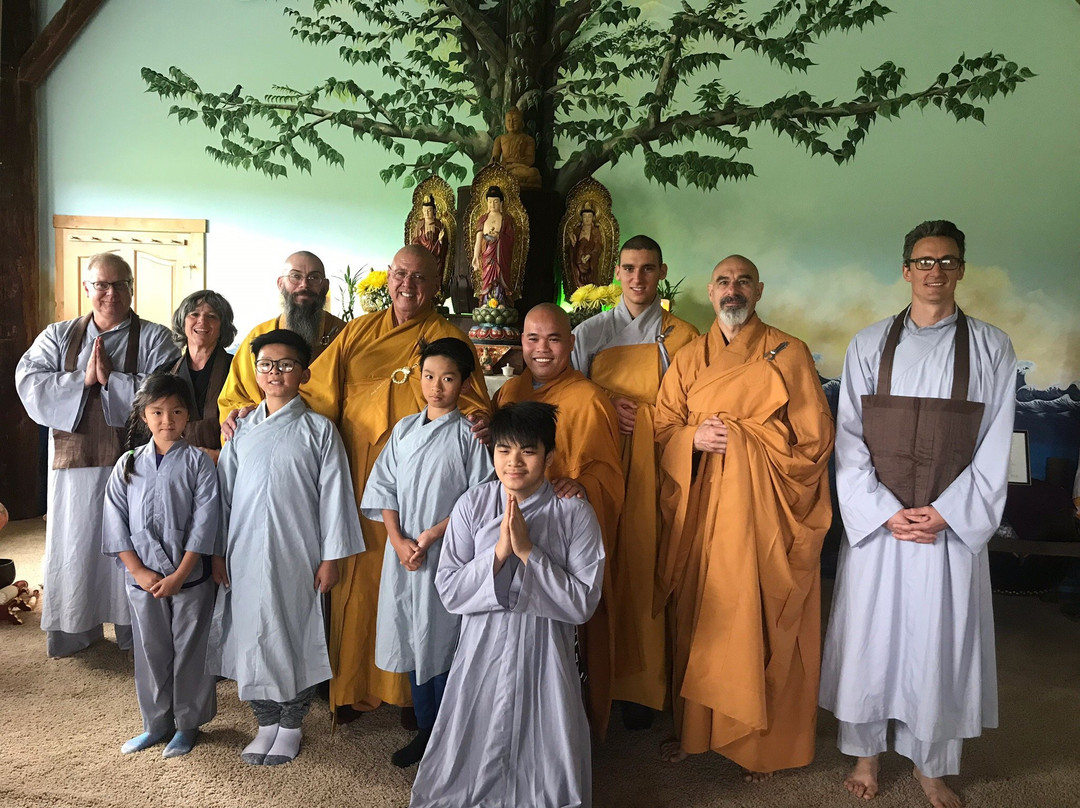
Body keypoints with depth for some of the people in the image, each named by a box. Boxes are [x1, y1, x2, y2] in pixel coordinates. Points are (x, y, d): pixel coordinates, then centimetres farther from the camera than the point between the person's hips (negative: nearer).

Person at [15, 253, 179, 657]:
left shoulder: (155, 338, 2)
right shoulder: (58, 336, 11)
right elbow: (29, 384, -3)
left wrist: (110, 378, -17)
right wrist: (83, 379, -14)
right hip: (74, 462, 3)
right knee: (75, 545, 12)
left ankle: (134, 631, 18)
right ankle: (75, 630, 27)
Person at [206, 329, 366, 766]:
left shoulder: (319, 430, -3)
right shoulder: (242, 430, 8)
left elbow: (334, 495, -4)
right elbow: (225, 492, 12)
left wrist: (330, 557, -7)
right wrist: (218, 552, 9)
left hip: (297, 557, -3)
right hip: (245, 556, 3)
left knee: (295, 639, 6)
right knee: (251, 636, 9)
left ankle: (291, 725, 25)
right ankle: (266, 722, 28)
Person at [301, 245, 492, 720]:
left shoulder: (450, 339, 4)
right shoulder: (359, 332, 12)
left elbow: (473, 404, -2)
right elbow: (317, 391, 8)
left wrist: (478, 421, -25)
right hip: (359, 480, 3)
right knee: (358, 580, 8)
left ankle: (410, 691, 21)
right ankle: (353, 686, 26)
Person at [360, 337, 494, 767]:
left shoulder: (470, 434, -6)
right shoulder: (404, 429, 7)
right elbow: (385, 489, 7)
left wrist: (432, 534, -14)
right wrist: (398, 539, -5)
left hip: (449, 552, -4)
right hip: (404, 554, 4)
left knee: (443, 642, 1)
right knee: (412, 640, 12)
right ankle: (424, 730, 29)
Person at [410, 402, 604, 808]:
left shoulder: (574, 513, -10)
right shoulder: (472, 505, -5)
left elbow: (582, 603, -14)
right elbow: (448, 589, -7)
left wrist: (528, 551, -22)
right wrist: (500, 552, -20)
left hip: (544, 657, -1)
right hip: (482, 653, 2)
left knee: (545, 770, 11)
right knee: (469, 763, 14)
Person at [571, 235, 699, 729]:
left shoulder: (681, 337, 6)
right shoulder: (591, 332, 11)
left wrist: (640, 414, -10)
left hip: (655, 467, -1)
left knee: (646, 569, -2)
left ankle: (641, 686, 12)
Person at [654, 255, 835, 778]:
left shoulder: (788, 354, 0)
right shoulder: (689, 358, 10)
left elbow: (814, 438, -3)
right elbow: (663, 429, 11)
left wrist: (738, 439, -9)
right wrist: (695, 438, -9)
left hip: (763, 512, -3)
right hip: (699, 510, 3)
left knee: (760, 622, 2)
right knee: (697, 619, 9)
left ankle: (761, 743, 20)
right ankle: (694, 727, 26)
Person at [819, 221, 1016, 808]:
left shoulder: (991, 347, 4)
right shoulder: (869, 344, 3)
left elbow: (994, 446, 0)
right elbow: (849, 437, 0)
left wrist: (945, 512, -10)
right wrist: (884, 511, -10)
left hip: (953, 525, 0)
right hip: (877, 519, 0)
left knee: (941, 642, 8)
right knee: (870, 635, 7)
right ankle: (866, 751, 26)